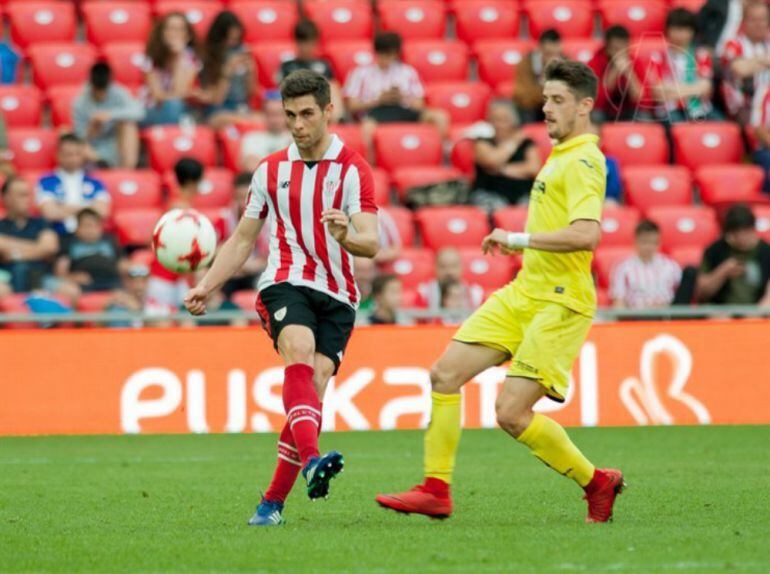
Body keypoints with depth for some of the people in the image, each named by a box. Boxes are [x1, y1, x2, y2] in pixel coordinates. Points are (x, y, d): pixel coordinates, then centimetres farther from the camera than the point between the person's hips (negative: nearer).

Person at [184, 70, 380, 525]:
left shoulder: (353, 169, -1)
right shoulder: (270, 171, 12)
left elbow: (371, 243, -12)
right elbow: (243, 239, 21)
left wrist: (346, 237, -34)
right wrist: (206, 287, 11)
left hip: (337, 295, -1)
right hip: (285, 283, 1)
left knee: (314, 384, -13)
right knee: (299, 352, -29)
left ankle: (274, 500, -3)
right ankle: (311, 459, -50)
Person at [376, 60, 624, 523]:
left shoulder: (584, 161, -14)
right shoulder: (560, 155, 16)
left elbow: (587, 234, -28)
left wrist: (518, 239, -20)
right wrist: (520, 245, 15)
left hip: (559, 303, -10)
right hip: (522, 293, 10)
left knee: (511, 413, -13)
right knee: (445, 375, 1)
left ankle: (596, 482, 6)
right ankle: (436, 490, 6)